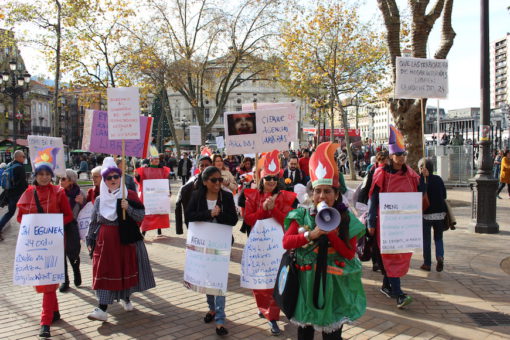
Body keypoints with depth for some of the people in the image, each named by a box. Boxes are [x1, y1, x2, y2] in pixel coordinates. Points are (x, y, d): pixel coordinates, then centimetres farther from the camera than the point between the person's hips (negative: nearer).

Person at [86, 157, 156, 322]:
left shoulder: (130, 196, -2)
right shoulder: (100, 199, 6)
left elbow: (141, 217, -6)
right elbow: (93, 222, 12)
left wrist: (128, 208, -21)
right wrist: (90, 240, 10)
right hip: (105, 241, 1)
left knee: (126, 269, 9)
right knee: (104, 271, -3)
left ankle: (125, 297, 34)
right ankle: (102, 308, -3)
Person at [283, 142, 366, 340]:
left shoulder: (347, 219, -4)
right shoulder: (302, 215, -4)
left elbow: (350, 254, -9)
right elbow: (286, 242, -13)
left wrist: (331, 233, -21)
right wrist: (311, 235, -25)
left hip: (334, 284, 0)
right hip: (306, 281, 1)